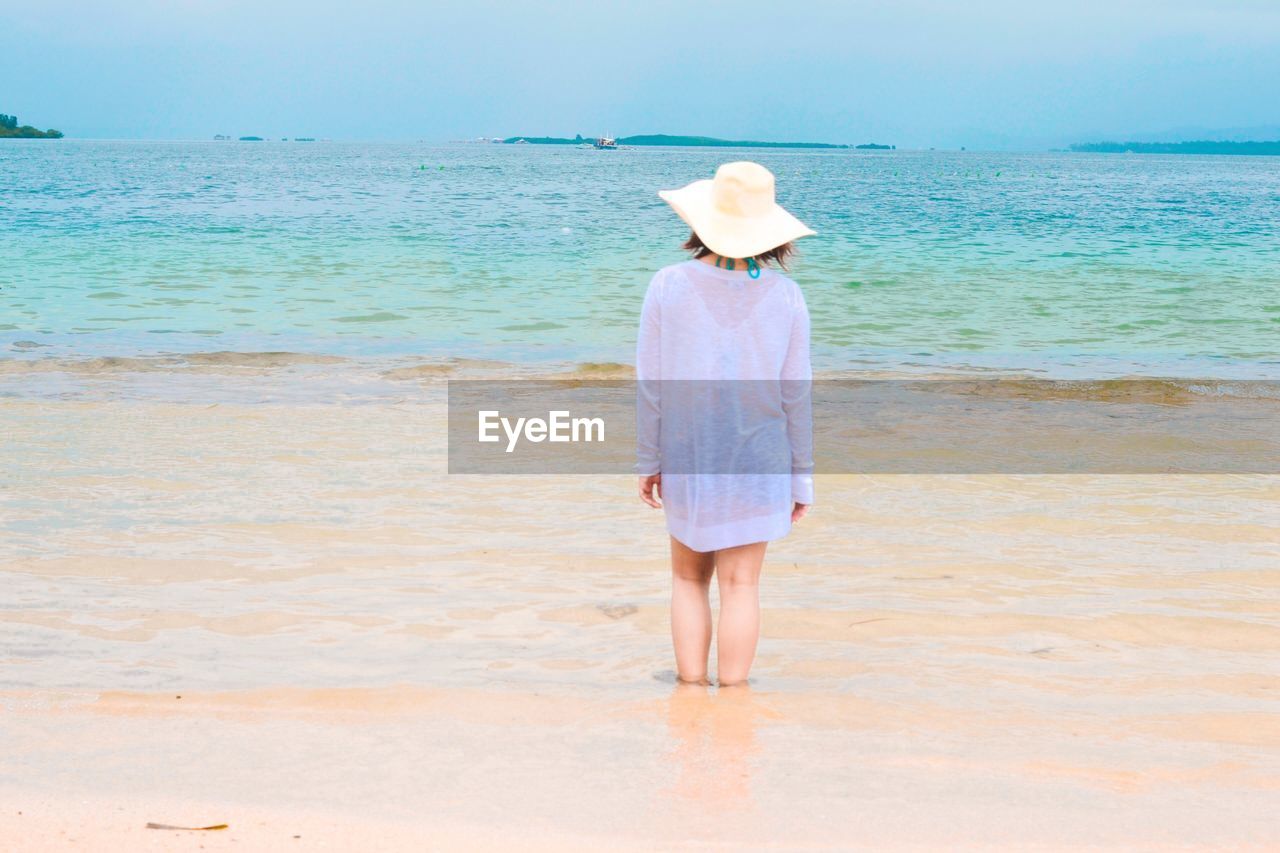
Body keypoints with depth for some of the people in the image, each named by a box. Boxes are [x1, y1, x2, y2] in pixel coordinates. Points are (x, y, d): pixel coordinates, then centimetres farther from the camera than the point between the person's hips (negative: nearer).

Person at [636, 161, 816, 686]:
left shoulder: (669, 285, -10)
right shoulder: (785, 296, -8)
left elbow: (650, 384, -6)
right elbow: (794, 394, -5)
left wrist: (648, 461, 5)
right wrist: (802, 480, 5)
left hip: (686, 459, 0)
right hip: (757, 461, 0)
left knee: (689, 579, 15)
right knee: (740, 586, 5)